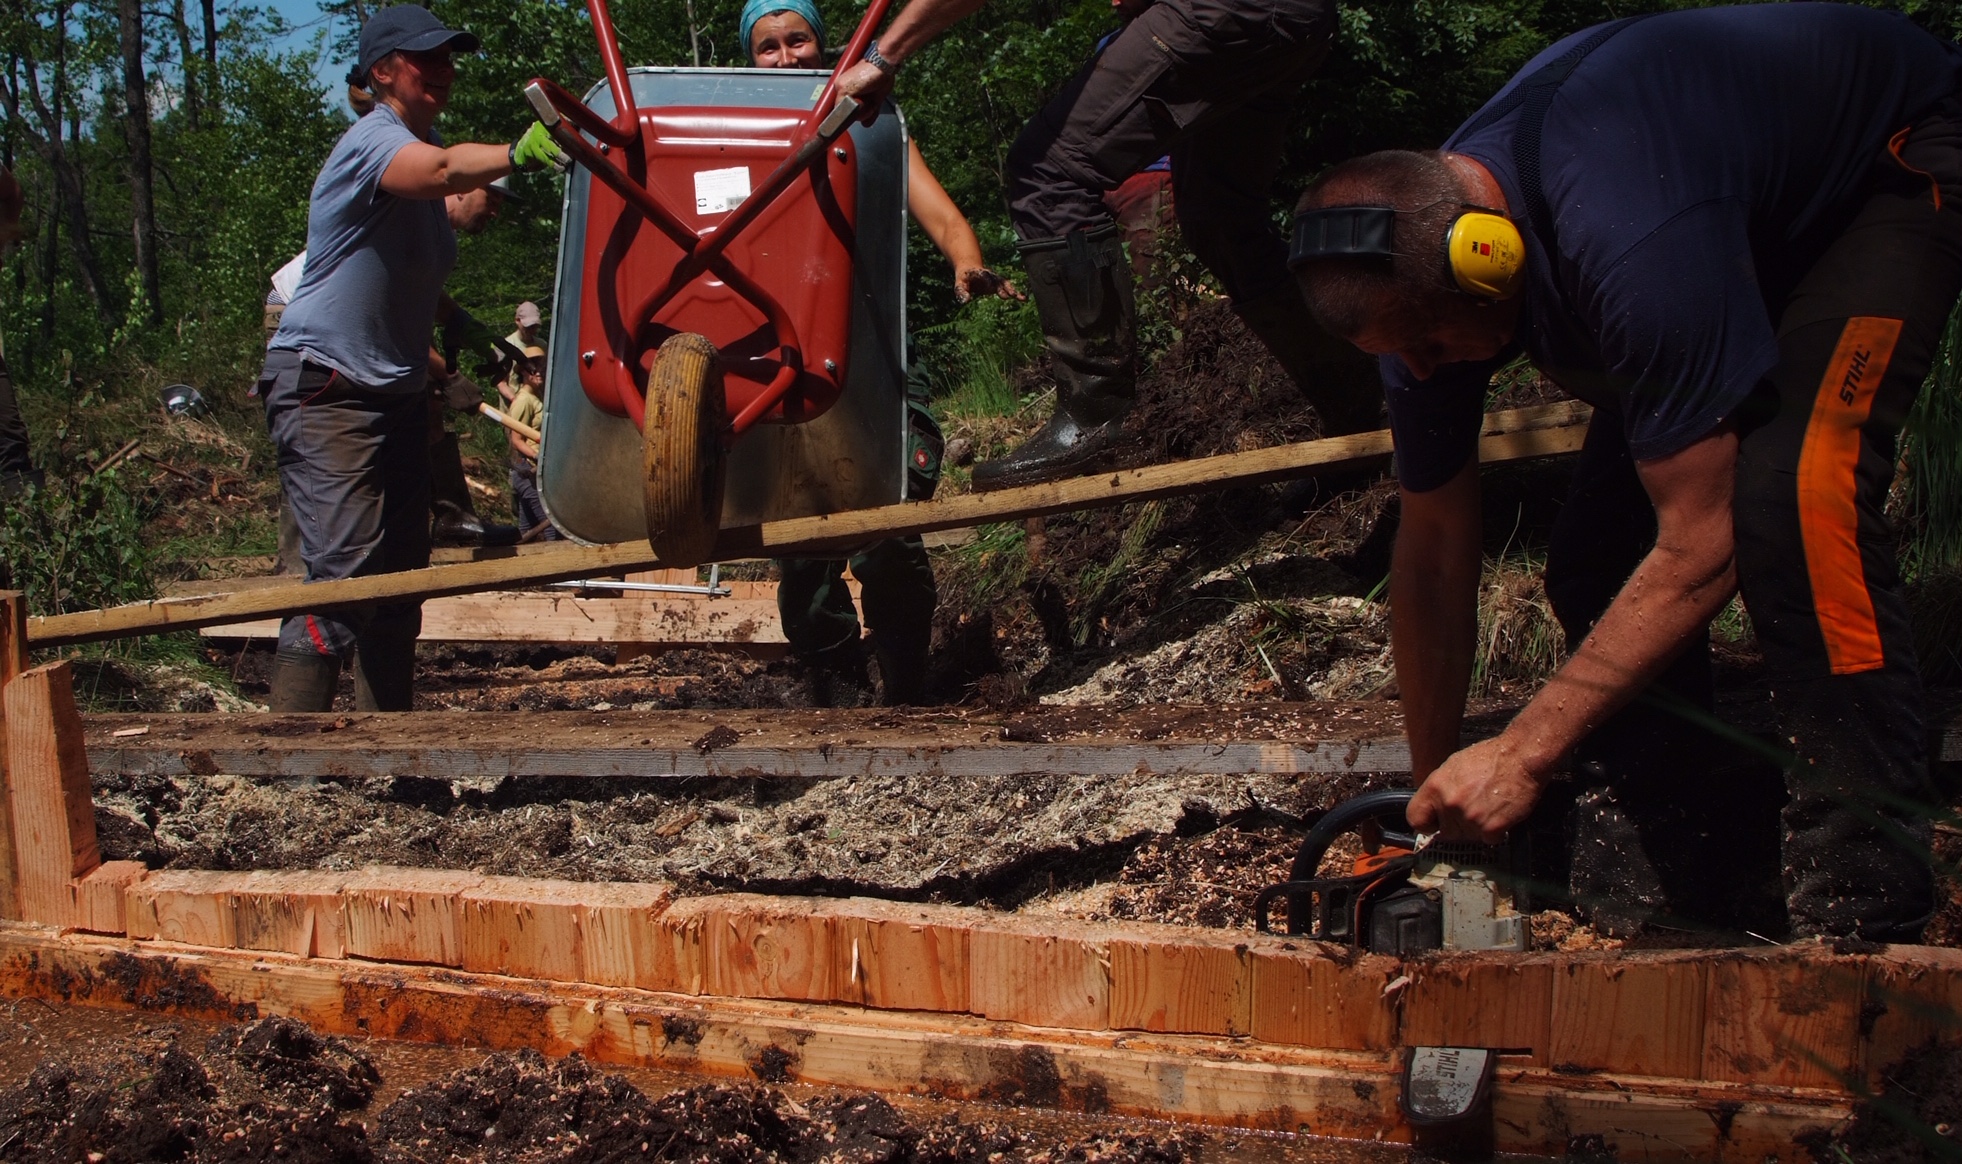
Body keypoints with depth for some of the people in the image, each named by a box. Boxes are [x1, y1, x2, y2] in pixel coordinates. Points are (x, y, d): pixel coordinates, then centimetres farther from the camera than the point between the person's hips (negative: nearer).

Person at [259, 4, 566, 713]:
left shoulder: (418, 143, 14)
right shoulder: (374, 138, -15)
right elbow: (442, 171, -40)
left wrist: (456, 326, 14)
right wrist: (517, 154, -57)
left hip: (396, 391, 10)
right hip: (326, 389, -9)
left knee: (399, 577, 11)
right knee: (343, 575, -19)